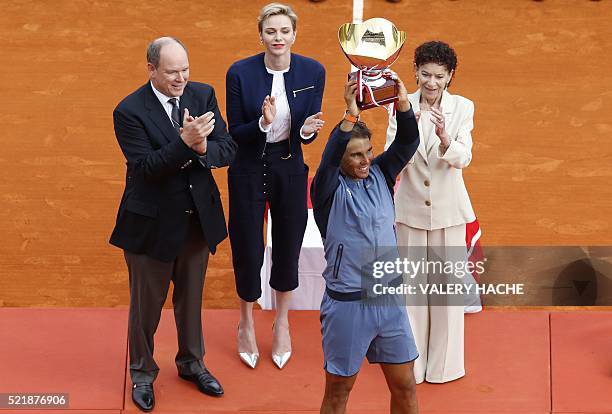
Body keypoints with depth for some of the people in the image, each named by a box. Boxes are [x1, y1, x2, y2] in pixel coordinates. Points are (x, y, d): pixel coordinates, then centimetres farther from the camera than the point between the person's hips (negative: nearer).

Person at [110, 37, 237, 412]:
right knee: (147, 302, 13)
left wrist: (203, 146, -28)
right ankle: (142, 371, 35)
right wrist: (185, 141, -35)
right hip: (152, 223, -4)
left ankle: (191, 362, 43)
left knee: (191, 296, 22)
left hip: (199, 218, 4)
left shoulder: (203, 95, -4)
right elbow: (145, 167, -24)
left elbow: (228, 149, -7)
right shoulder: (130, 111, -17)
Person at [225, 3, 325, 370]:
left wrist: (308, 130, -25)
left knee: (288, 247, 12)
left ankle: (282, 323, 37)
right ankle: (246, 325, 33)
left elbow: (308, 133, -2)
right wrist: (262, 123, -29)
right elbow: (234, 133, -9)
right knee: (248, 251, 7)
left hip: (290, 167, 2)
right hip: (249, 169, -2)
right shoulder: (240, 73, -14)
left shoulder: (313, 71, -8)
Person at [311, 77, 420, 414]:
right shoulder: (329, 189, -9)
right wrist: (351, 114, -40)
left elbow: (407, 143, -7)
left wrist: (403, 102, -24)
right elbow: (328, 160, -29)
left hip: (389, 299, 4)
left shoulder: (380, 175, 4)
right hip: (347, 303, -4)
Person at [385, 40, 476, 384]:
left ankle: (444, 362, 23)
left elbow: (463, 159, -14)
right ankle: (412, 361, 24)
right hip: (411, 208, 1)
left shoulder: (463, 107, -4)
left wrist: (443, 136, -33)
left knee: (448, 283, 8)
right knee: (411, 283, 9)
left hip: (448, 209, 0)